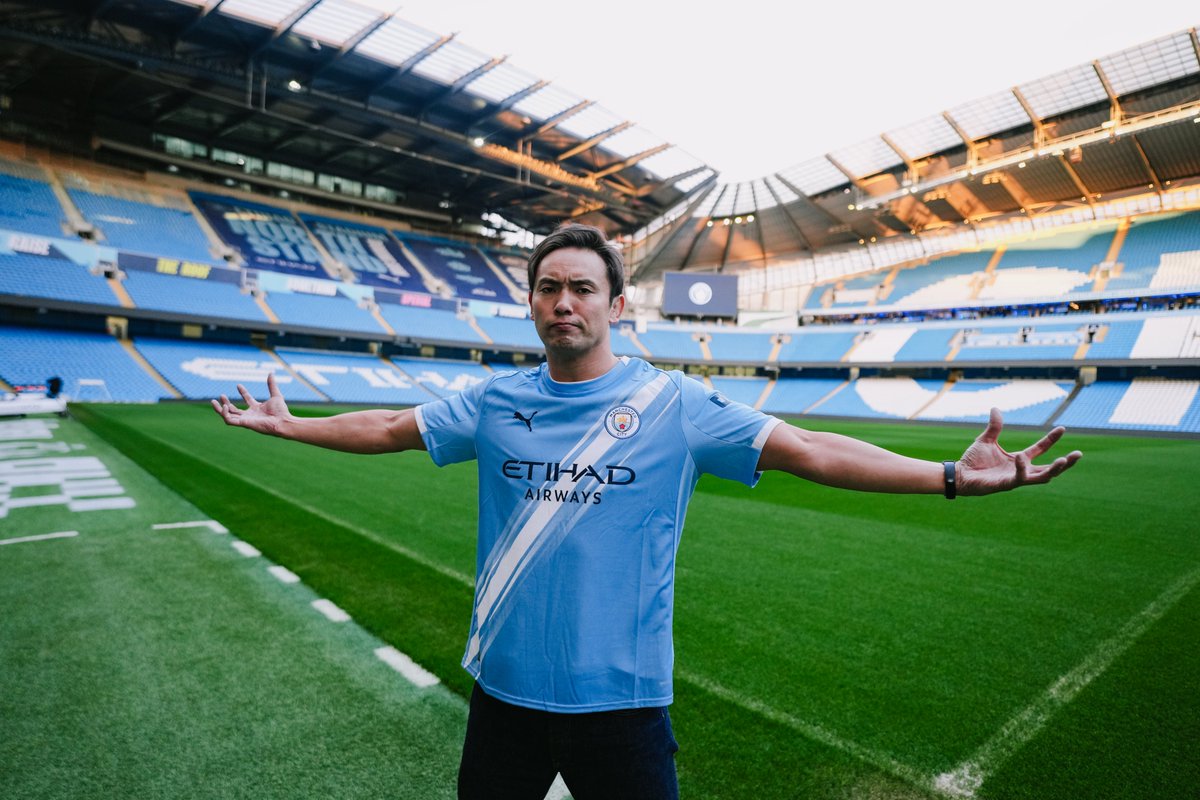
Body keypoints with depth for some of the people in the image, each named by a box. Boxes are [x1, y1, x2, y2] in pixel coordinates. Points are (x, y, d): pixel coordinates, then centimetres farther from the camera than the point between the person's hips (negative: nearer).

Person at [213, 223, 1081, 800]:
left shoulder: (675, 404, -11)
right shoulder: (496, 402, -2)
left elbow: (804, 450, -14)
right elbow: (391, 427, 9)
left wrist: (949, 475, -20)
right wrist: (285, 422, 14)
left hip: (621, 699, -2)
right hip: (505, 687, 3)